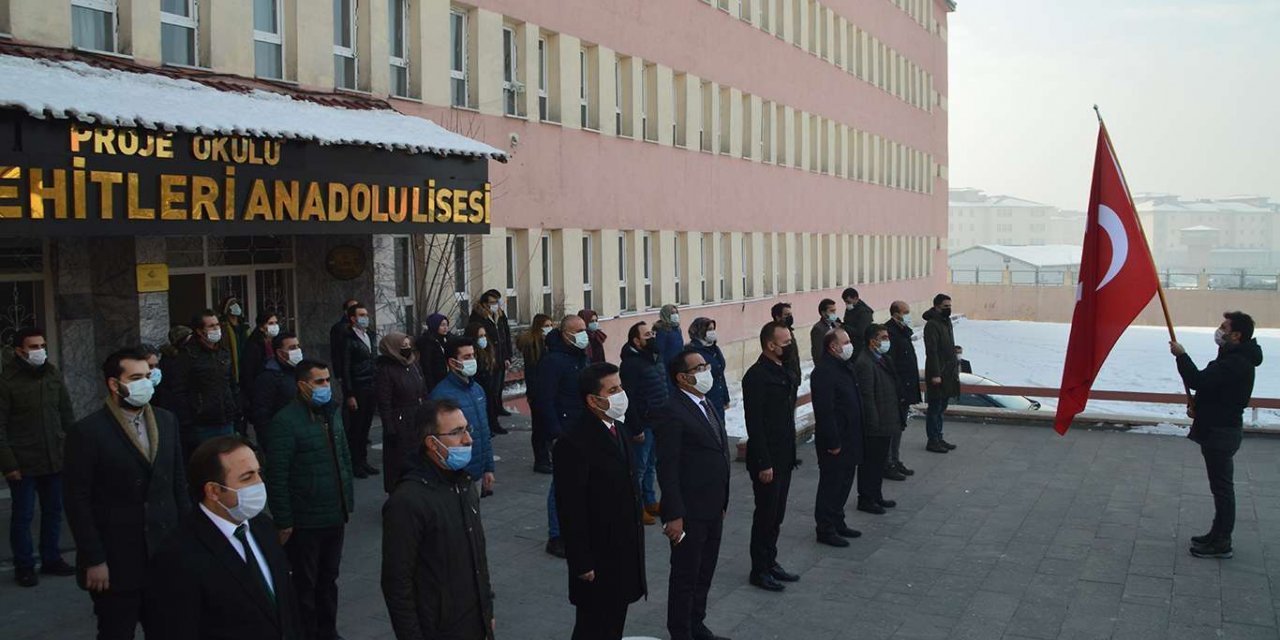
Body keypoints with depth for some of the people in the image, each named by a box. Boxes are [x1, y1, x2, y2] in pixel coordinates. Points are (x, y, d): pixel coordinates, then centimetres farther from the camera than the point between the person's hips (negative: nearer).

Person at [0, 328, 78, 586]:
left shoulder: (53, 374, 4)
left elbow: (66, 414, 10)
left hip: (55, 459, 4)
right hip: (23, 464, -4)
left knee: (54, 511, 13)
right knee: (23, 516, 6)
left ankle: (51, 559, 27)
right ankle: (24, 567, 18)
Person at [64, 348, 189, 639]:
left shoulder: (166, 421, 6)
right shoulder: (87, 432, -10)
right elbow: (78, 502, -10)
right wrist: (93, 560, -12)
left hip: (166, 553, 4)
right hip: (116, 562, -4)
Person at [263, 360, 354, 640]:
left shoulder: (332, 413, 7)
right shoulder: (285, 421, -15)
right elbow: (276, 477, -15)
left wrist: (347, 504, 14)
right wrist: (283, 522, -14)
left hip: (335, 517, 6)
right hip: (305, 522, -6)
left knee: (328, 579, 18)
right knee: (305, 585, 9)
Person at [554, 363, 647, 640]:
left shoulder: (616, 429, 6)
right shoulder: (574, 443, -22)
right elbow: (571, 509, -20)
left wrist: (635, 540, 14)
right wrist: (582, 563, -18)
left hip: (624, 551, 8)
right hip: (598, 556, -8)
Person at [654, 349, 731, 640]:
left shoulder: (708, 405, 11)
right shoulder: (671, 411, -17)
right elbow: (667, 468, -19)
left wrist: (723, 502, 15)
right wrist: (674, 515, -21)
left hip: (714, 509, 8)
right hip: (690, 512, -8)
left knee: (705, 573, 20)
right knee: (685, 576, 7)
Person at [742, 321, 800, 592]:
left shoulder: (784, 372, 10)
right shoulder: (757, 376, -18)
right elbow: (754, 423, -20)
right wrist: (763, 463, -20)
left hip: (784, 456, 8)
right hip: (767, 459, -8)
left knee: (776, 514, 17)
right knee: (766, 514, 2)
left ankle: (770, 562, 29)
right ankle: (760, 570, 15)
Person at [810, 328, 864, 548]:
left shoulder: (844, 367, 11)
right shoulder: (823, 372, -21)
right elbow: (825, 412, -24)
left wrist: (855, 438, 17)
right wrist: (833, 443, -22)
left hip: (849, 438, 10)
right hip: (835, 442, -10)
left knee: (844, 481, 18)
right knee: (831, 484, 0)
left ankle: (837, 523, 31)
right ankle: (826, 529, 11)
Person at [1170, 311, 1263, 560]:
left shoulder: (1236, 363, -23)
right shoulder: (1235, 358, 12)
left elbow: (1199, 381, -29)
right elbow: (1211, 385, 20)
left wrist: (1181, 356, -17)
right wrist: (1199, 408, 6)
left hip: (1222, 432, -11)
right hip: (1219, 428, 11)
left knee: (1222, 486, -2)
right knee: (1221, 486, 18)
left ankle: (1221, 543, 7)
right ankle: (1218, 535, 28)